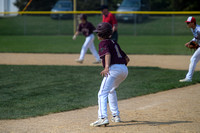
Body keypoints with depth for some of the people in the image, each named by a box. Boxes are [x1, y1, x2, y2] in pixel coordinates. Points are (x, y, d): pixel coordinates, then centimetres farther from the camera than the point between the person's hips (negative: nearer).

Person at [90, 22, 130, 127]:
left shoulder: (103, 43, 1)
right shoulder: (114, 43, 26)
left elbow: (107, 54, -20)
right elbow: (126, 58, 26)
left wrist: (106, 67, -34)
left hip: (114, 68, -9)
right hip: (124, 69, 9)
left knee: (102, 93, -14)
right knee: (111, 90, 31)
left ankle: (103, 118, -32)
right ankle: (116, 116, 30)